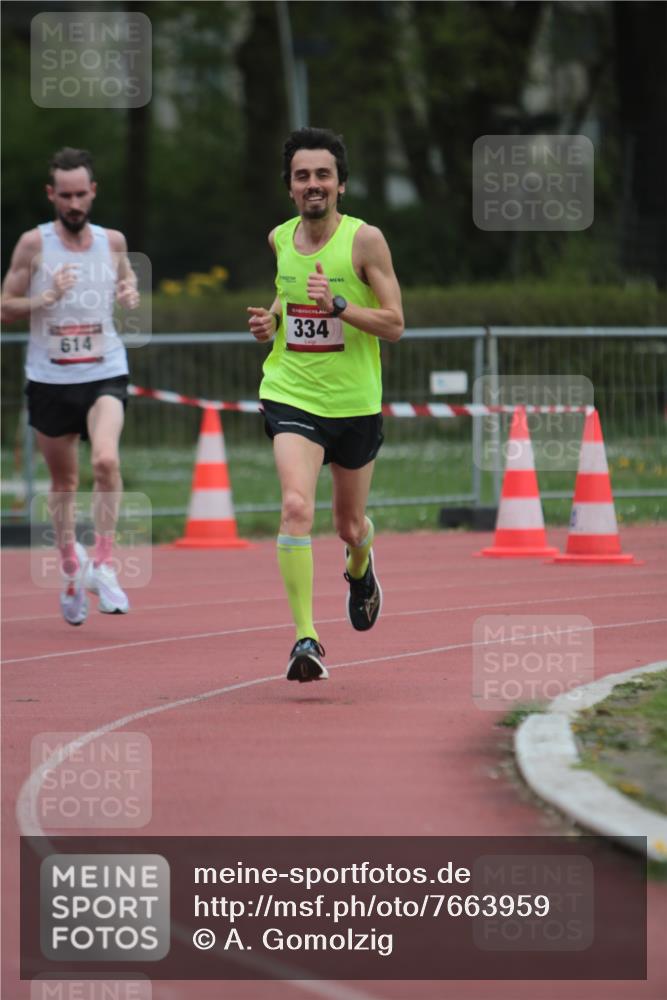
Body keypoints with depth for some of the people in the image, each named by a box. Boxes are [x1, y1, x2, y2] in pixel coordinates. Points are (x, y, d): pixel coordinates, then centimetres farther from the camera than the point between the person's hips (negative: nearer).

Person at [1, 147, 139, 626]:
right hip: (50, 378, 0)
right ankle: (71, 568, 32)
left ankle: (103, 565, -16)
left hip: (104, 374, 0)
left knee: (106, 459, -24)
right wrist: (46, 298, -19)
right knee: (64, 480, 12)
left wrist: (131, 295, -2)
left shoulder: (113, 241, 2)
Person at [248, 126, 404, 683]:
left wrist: (337, 305, -26)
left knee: (350, 526, 16)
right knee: (296, 506, -23)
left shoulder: (365, 240, -10)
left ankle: (360, 568, 54)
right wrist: (271, 319, 3)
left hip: (355, 402, -1)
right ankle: (306, 638, -22)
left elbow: (394, 324, -11)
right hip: (290, 396, 1)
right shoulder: (280, 239, 3)